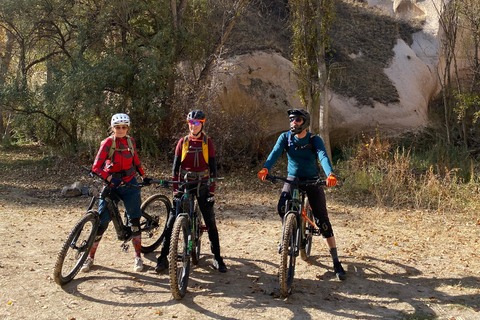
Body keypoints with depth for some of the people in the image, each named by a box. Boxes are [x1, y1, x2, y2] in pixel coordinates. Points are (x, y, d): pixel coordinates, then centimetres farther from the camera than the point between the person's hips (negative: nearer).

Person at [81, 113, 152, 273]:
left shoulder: (131, 141, 4)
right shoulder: (108, 142, -9)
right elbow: (96, 167, -17)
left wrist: (144, 177, 15)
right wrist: (110, 178, -31)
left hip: (129, 183, 3)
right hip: (111, 184, -3)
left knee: (134, 219, -1)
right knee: (102, 221, -3)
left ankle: (138, 257, 10)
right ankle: (90, 257, 14)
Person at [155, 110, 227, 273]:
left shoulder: (207, 142, 1)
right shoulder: (183, 142, 3)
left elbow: (212, 166, -1)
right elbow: (176, 165, 1)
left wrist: (212, 190, -8)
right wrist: (175, 189, -7)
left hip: (202, 185, -1)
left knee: (210, 222, 0)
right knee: (172, 221, -4)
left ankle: (217, 258, 12)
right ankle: (163, 258, 6)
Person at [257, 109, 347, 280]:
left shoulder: (314, 140, -11)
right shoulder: (285, 137, -5)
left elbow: (323, 156, -27)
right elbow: (275, 153, -20)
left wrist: (330, 174, -48)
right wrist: (265, 169, -40)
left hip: (312, 181, -2)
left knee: (322, 220, -6)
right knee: (282, 208, -26)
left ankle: (336, 262, 4)